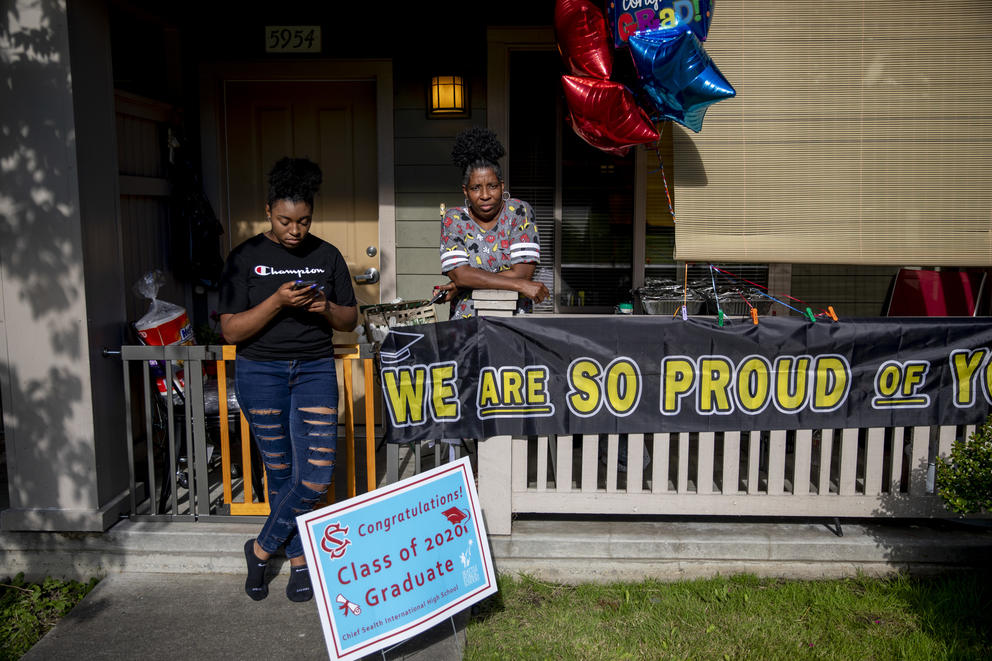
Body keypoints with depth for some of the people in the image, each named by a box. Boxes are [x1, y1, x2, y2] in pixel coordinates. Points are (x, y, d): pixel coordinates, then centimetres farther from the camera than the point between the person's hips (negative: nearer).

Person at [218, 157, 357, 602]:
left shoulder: (327, 256, 6)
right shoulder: (246, 257, -2)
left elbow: (350, 319, 11)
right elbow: (230, 331, -6)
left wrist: (327, 309, -11)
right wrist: (277, 302, -19)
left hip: (315, 369, 2)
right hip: (260, 371, -2)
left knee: (317, 474, -6)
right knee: (281, 473, 6)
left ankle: (261, 549, 16)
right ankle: (299, 562, 26)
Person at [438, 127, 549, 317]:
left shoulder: (519, 212, 3)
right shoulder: (453, 219, 5)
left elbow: (522, 272, -6)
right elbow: (460, 274, -8)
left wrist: (462, 286, -9)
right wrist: (521, 285, -16)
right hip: (466, 319, 0)